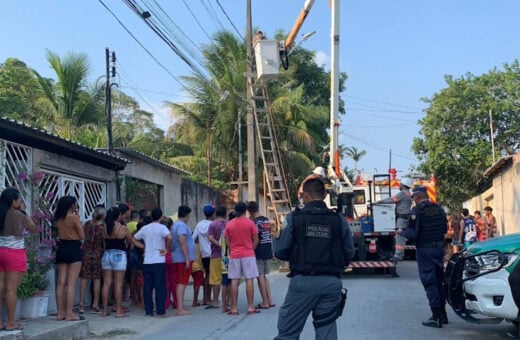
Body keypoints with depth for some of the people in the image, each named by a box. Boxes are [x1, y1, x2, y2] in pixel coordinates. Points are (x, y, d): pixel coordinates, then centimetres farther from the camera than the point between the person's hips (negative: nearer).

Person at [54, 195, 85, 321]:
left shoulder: (59, 219, 7)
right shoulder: (74, 218, -11)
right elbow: (82, 236, -6)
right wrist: (78, 218, 1)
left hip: (61, 248, 7)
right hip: (74, 249, -7)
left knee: (61, 282, 8)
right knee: (71, 283, -5)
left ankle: (60, 313, 13)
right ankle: (69, 313, -4)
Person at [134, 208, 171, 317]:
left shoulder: (145, 228, 9)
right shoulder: (162, 227, -6)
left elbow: (134, 239, 16)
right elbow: (169, 237, -24)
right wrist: (167, 249, -10)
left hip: (146, 262, 4)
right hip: (159, 262, -4)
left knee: (147, 287, 10)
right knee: (160, 287, 0)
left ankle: (148, 310, 12)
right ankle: (160, 311, -1)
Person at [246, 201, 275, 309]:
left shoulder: (254, 222, -13)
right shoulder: (267, 220, 10)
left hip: (259, 253, -7)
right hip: (268, 252, 7)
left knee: (260, 276, 0)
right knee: (264, 276, 16)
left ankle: (265, 303, 1)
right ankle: (270, 300, 14)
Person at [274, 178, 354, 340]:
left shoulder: (294, 218, -5)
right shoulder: (339, 220, 2)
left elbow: (280, 252, -6)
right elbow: (349, 254, 3)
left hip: (302, 281, -2)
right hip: (331, 282, 3)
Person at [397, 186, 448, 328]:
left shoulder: (416, 211, -14)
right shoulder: (439, 209, 7)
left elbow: (413, 234, -18)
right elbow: (445, 229, 14)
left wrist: (402, 232, 1)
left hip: (425, 250, -6)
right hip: (439, 248, 6)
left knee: (429, 283, -2)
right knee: (439, 281, 16)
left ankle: (436, 317, -1)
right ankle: (442, 313, 24)